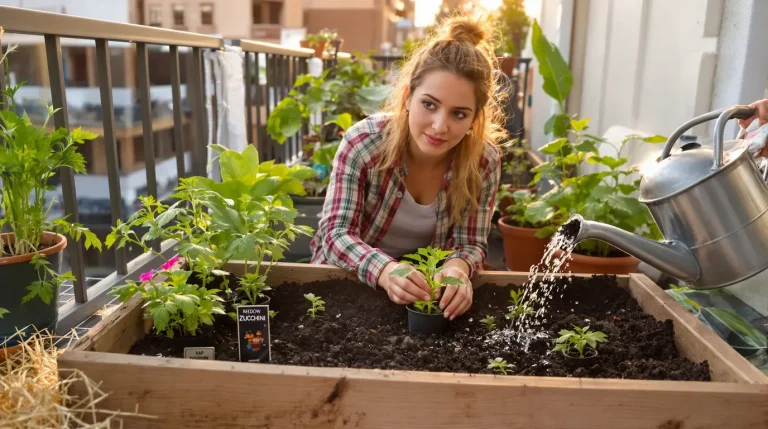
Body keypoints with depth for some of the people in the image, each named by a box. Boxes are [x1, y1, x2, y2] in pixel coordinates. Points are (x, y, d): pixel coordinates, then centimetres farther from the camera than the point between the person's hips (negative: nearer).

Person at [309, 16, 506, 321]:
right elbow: (336, 233, -24)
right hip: (346, 279, -2)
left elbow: (471, 245, -12)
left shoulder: (484, 162, -16)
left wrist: (458, 268, -36)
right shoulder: (363, 142, -21)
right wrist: (385, 271, -44)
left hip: (424, 288, 2)